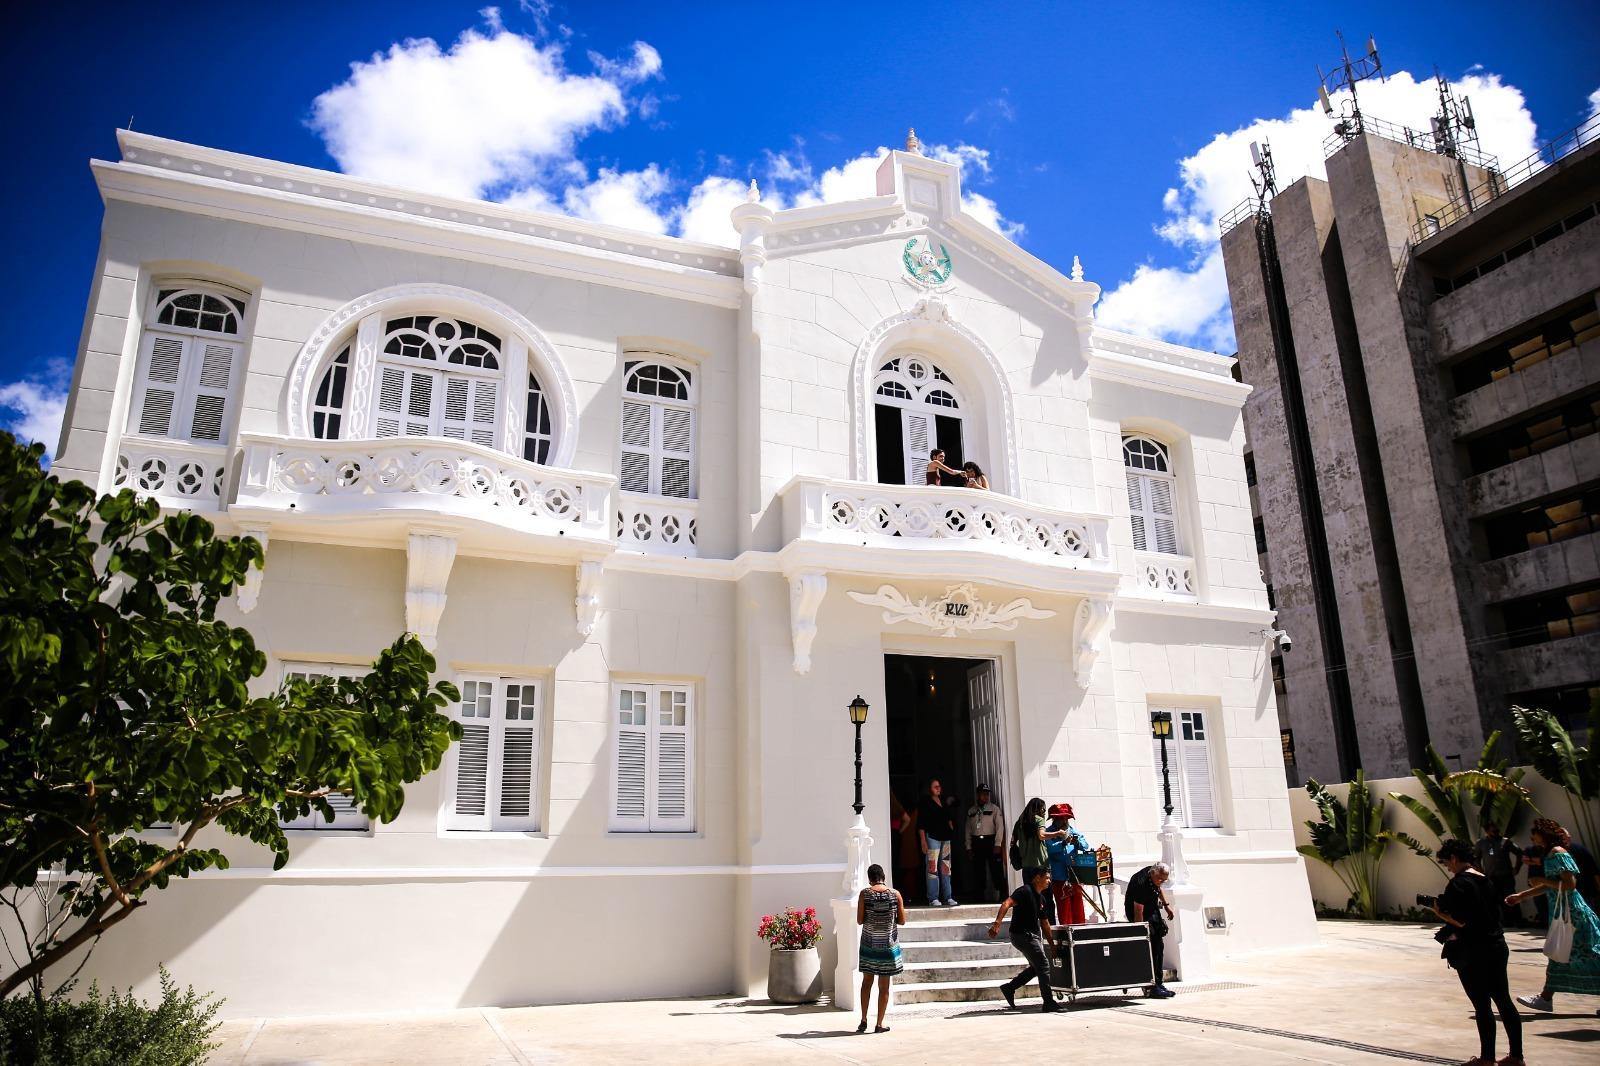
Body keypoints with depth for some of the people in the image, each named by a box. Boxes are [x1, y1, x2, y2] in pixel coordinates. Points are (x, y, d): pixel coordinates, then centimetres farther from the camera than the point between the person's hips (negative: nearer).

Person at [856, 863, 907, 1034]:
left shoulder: (864, 894, -8)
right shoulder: (895, 894, -5)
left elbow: (859, 921, -6)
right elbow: (902, 920, -1)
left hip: (869, 944, 0)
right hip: (888, 945, 0)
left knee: (867, 981, 15)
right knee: (884, 985, 7)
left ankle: (863, 1021, 14)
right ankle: (879, 1024, 10)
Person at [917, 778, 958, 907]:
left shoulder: (943, 801, 16)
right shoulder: (925, 802, -4)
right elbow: (921, 824, -7)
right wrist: (923, 841, -13)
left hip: (945, 837, 7)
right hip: (932, 837, -7)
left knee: (946, 868, 8)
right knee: (932, 868, -7)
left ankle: (947, 897, 13)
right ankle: (933, 899, -3)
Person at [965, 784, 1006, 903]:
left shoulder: (994, 808, 3)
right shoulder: (971, 811, 13)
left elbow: (1000, 826, -4)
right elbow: (968, 830, 13)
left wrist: (997, 844, -12)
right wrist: (969, 847, 8)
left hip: (990, 841, -3)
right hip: (976, 843, 3)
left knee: (996, 870, -6)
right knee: (978, 871, 5)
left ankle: (1003, 896, 0)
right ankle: (980, 896, 14)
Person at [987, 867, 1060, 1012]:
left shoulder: (1041, 898, 12)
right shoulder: (1025, 891, -16)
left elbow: (1044, 923, 21)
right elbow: (1007, 904, -30)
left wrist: (1052, 945, 23)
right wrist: (997, 923, -43)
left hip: (1034, 935, 10)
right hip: (1022, 935, -10)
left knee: (1036, 967, 16)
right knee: (1043, 966, -8)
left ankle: (1009, 988, 25)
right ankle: (1049, 1004, -1)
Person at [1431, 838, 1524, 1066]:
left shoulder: (1458, 883, -16)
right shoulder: (1487, 880, 9)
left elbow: (1461, 921, -21)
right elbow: (1493, 912, 17)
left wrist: (1440, 912, -3)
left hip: (1473, 953, -8)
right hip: (1497, 946, 8)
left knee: (1482, 1005, 0)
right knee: (1504, 1000, 13)